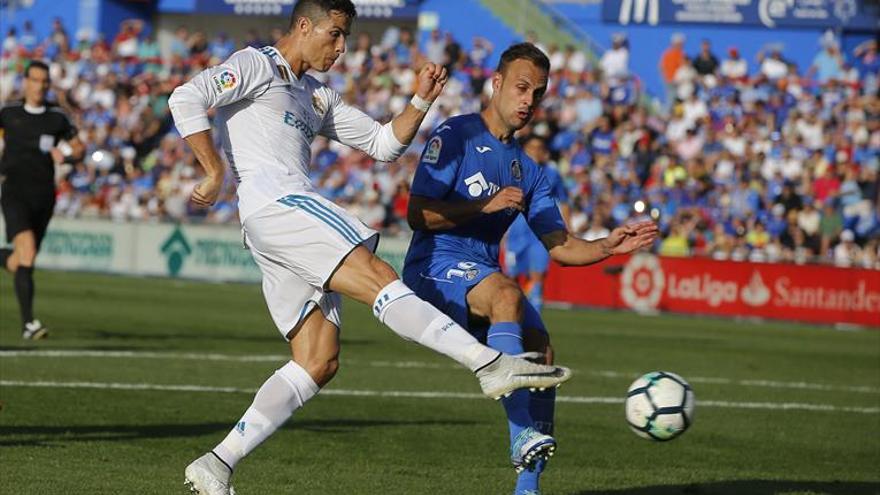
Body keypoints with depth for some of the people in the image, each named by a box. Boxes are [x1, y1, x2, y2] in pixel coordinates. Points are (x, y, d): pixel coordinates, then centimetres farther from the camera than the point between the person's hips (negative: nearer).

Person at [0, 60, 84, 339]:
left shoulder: (57, 118, 7)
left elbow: (78, 148, 16)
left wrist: (66, 154, -6)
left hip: (43, 197, 3)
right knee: (27, 251, -23)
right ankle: (28, 323, -24)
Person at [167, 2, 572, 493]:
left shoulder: (318, 96, 31)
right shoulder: (255, 65, 6)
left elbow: (384, 144, 28)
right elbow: (187, 98, -9)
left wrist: (421, 101, 12)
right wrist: (214, 173, -14)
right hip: (275, 204, -10)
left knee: (319, 362, -1)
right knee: (378, 279, -22)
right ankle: (491, 364, -34)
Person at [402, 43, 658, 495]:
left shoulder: (526, 170, 17)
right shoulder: (454, 136, -3)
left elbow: (560, 247, 13)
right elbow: (418, 215, -12)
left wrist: (608, 247, -6)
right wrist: (487, 205, -19)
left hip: (482, 278, 7)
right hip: (434, 268, -7)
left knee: (540, 351, -14)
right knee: (506, 293, -35)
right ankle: (521, 433, -45)